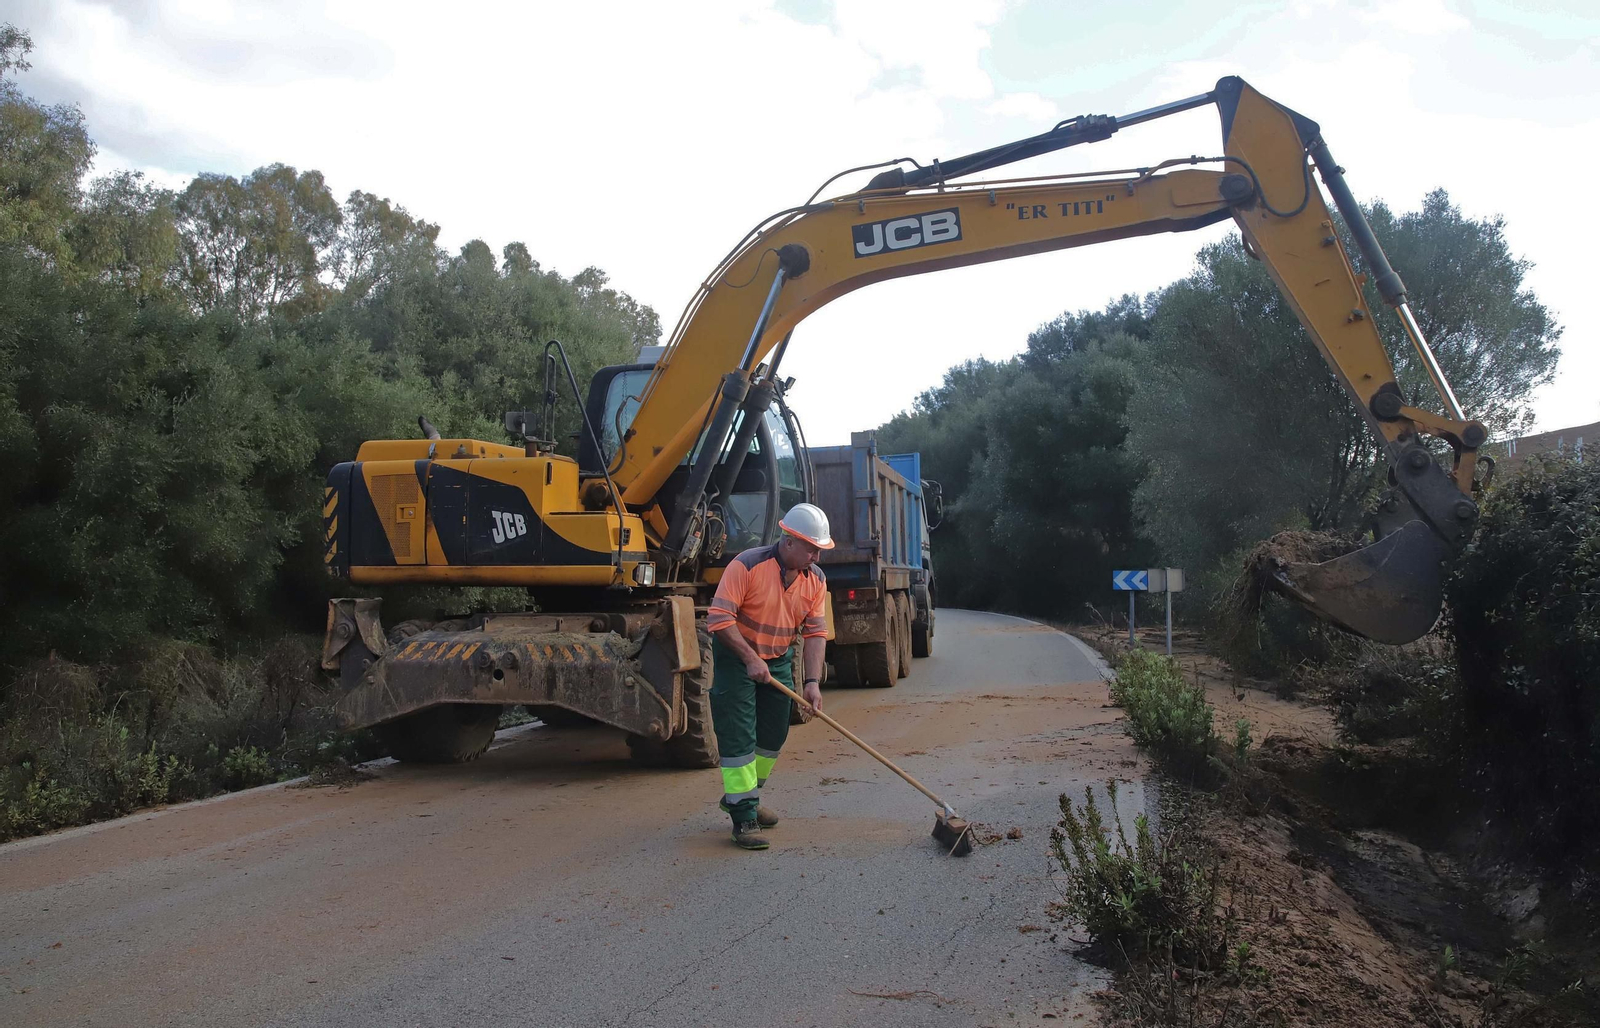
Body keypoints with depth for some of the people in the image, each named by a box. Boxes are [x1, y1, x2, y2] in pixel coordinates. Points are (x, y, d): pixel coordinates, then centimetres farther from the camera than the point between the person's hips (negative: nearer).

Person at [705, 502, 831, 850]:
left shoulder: (815, 579, -5)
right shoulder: (747, 565, -23)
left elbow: (815, 632, -5)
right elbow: (720, 619, -25)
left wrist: (812, 682, -15)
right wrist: (750, 659, -27)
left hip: (779, 661, 7)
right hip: (735, 657, -6)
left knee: (773, 735, 12)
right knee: (739, 738, -9)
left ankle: (743, 798, 32)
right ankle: (743, 817, -4)